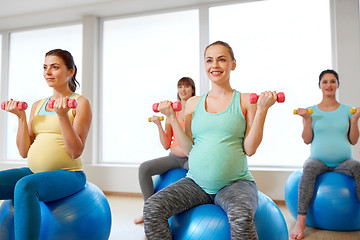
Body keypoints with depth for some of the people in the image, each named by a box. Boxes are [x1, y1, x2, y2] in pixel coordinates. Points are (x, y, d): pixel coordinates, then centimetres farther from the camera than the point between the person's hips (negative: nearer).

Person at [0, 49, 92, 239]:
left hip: (68, 174, -6)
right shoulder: (37, 106, 15)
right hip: (33, 172, 6)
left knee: (25, 186, -33)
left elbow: (76, 152, -10)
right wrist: (21, 117, 2)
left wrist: (62, 116, -19)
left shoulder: (80, 103, -1)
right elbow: (24, 152, 10)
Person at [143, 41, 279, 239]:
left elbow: (249, 149, -5)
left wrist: (261, 110, -10)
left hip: (235, 183, -2)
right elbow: (188, 149, 4)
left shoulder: (245, 101, 2)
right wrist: (172, 118, -1)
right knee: (152, 208, -19)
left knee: (241, 219, -35)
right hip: (196, 183, 3)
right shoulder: (193, 103, 9)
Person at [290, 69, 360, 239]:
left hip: (343, 161, 1)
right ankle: (300, 221, -35)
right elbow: (307, 140, 2)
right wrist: (307, 119, -9)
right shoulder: (311, 111, 8)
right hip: (318, 160, -1)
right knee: (309, 168, -35)